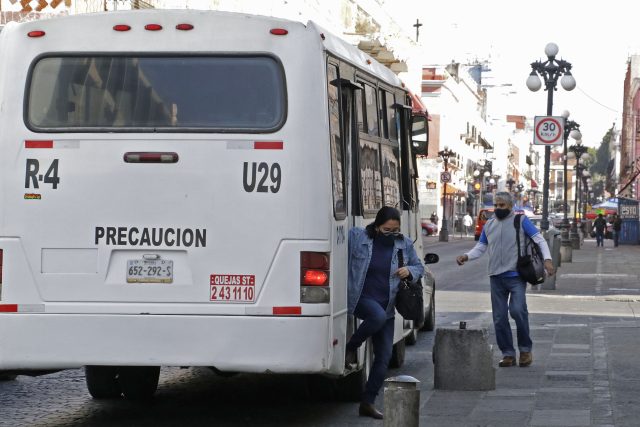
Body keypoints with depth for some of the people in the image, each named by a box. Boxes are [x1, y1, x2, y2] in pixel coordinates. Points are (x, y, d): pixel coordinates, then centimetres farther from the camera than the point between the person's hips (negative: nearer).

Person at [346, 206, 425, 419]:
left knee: (384, 356, 2)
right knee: (377, 316, -38)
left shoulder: (404, 244, 2)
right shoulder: (357, 237, -8)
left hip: (386, 306, 5)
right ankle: (351, 347, -10)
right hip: (361, 298, -5)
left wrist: (410, 271, -8)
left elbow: (419, 267, 14)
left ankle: (367, 402, 12)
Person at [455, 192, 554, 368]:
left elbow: (539, 239, -2)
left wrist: (547, 259, -17)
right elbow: (480, 247, 15)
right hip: (496, 277, 5)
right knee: (499, 317, 4)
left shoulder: (521, 221, 1)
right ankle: (508, 354, 12)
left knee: (517, 310, -20)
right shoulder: (489, 225, 15)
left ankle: (525, 349, -3)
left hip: (516, 276, -5)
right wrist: (466, 256, -5)